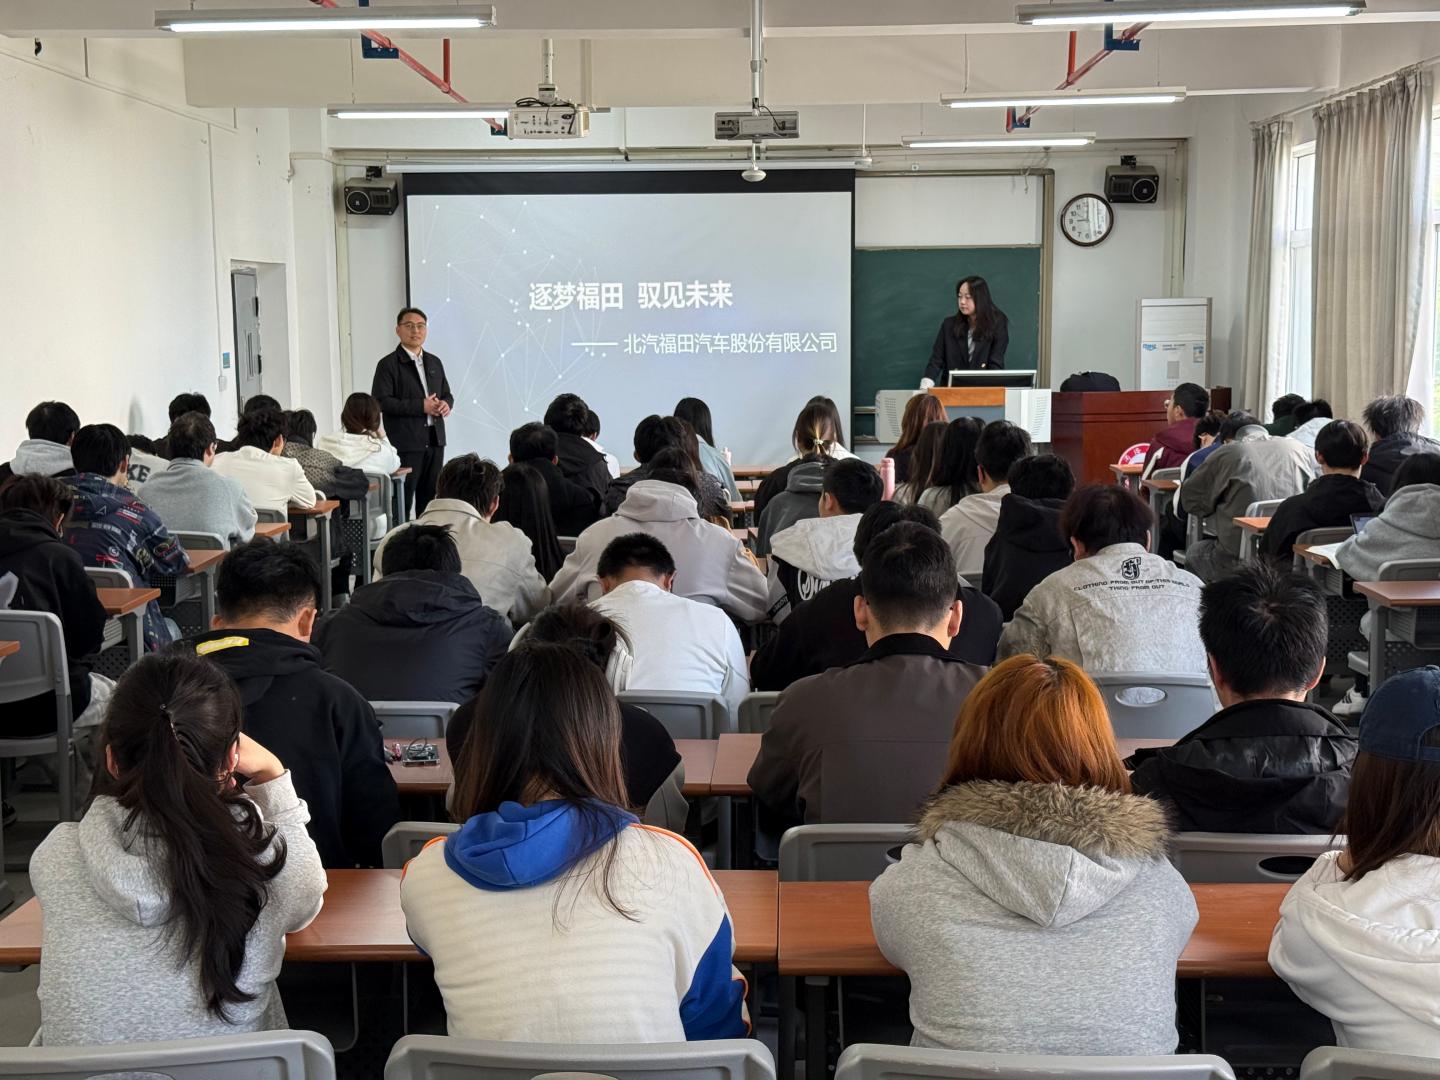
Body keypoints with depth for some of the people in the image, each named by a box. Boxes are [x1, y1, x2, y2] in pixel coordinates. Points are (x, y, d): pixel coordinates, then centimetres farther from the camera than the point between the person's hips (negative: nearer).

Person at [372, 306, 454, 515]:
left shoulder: (434, 362, 16)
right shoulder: (388, 364, -4)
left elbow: (447, 394, 22)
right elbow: (381, 402, -13)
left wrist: (446, 404, -4)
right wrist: (420, 406, -17)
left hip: (435, 441, 6)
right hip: (406, 442, -6)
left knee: (430, 497, 9)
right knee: (402, 500, -6)